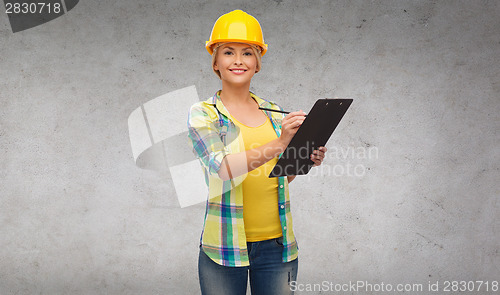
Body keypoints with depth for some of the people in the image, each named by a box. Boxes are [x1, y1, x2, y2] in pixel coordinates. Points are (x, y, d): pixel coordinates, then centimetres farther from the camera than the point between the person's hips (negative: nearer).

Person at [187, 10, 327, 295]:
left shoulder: (275, 113, 8)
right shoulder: (203, 114, -3)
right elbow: (222, 168, -20)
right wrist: (277, 145, -30)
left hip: (277, 244, 3)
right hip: (225, 247, -3)